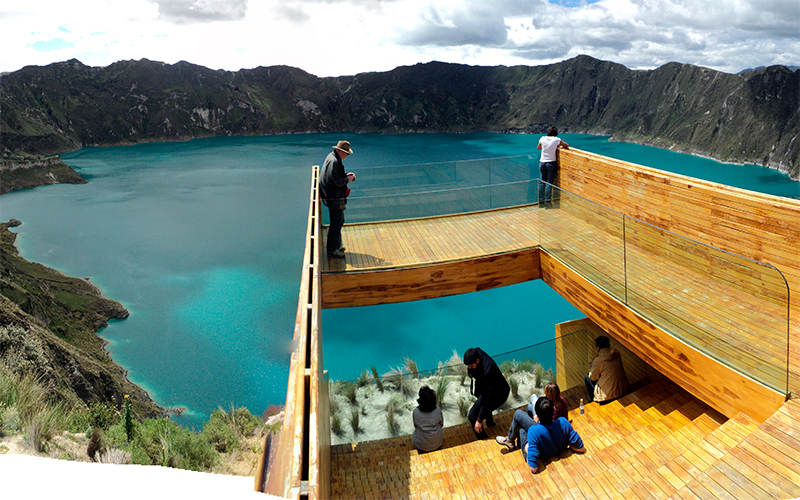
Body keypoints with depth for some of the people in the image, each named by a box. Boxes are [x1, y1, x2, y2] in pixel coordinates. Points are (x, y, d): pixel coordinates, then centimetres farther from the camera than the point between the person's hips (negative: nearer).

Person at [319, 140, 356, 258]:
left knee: (339, 221, 21)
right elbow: (335, 181, -25)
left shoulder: (332, 156, 11)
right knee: (336, 223, -3)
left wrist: (346, 175, 8)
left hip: (334, 197, 11)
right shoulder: (333, 161, -22)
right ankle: (331, 250, 8)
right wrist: (348, 179, -12)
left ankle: (337, 245, 35)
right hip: (334, 198, -11)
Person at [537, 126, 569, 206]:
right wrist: (559, 146, 19)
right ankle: (547, 200, 0)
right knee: (549, 182, 2)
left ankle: (541, 199, 9)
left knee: (542, 182, 8)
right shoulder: (556, 140, -7)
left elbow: (538, 148, 17)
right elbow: (567, 145, 6)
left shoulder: (543, 138, 0)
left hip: (542, 162, 2)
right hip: (551, 163, -2)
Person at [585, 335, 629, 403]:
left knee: (587, 377, 13)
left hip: (609, 395, -6)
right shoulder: (617, 353, -3)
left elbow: (593, 378, -5)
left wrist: (591, 368, 13)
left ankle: (592, 400, 31)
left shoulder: (598, 361, -20)